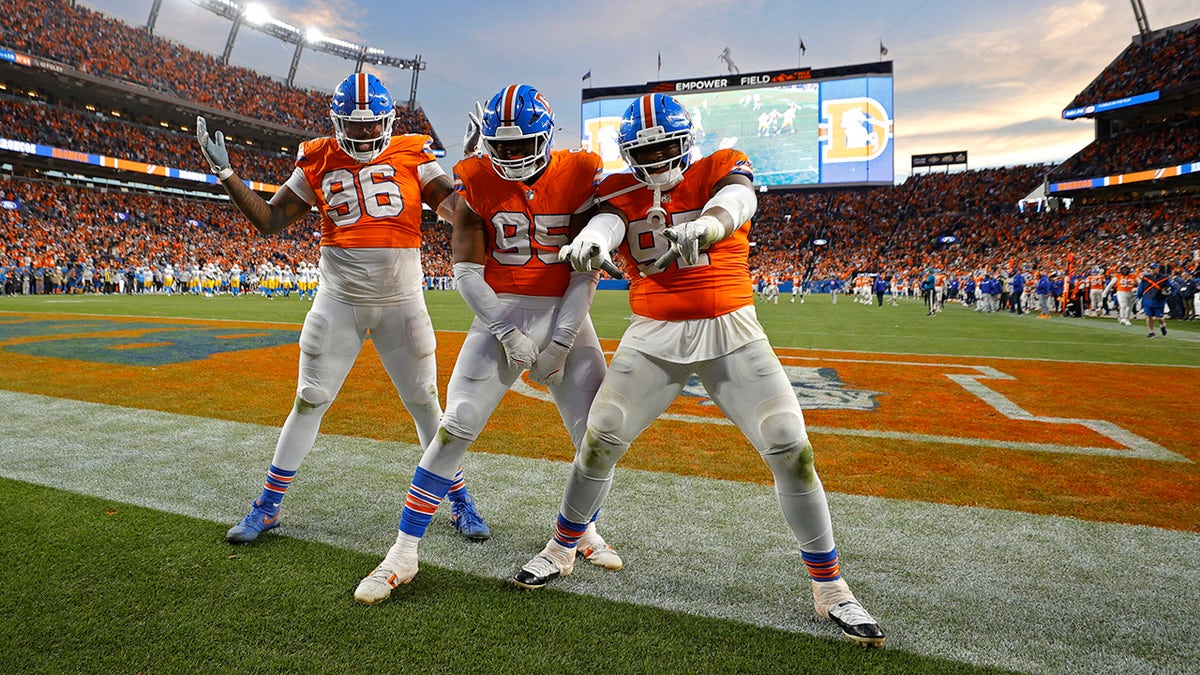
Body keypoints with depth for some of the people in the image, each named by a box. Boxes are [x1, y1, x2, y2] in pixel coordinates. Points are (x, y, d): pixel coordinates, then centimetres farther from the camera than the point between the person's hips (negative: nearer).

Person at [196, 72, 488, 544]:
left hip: (402, 301, -1)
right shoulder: (318, 162, 4)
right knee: (309, 401, 6)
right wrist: (225, 174, -1)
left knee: (424, 403, 6)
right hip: (339, 301, 1)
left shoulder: (412, 155, 0)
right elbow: (268, 220, 7)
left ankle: (459, 500, 20)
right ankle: (268, 505, 22)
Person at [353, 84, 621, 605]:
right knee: (455, 428, -9)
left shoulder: (580, 175, -5)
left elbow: (586, 270, -6)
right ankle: (404, 551, 6)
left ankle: (583, 529, 29)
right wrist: (507, 333, -14)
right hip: (500, 312, -1)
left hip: (565, 314, 1)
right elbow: (466, 268, -5)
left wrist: (560, 342, -11)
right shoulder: (476, 181, -4)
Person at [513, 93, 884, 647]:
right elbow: (607, 223, -15)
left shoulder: (721, 168, 1)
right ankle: (560, 551, 24)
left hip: (729, 330, -1)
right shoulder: (622, 192, 7)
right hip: (654, 335, 2)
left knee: (792, 450, -8)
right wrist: (589, 240, -41)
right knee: (599, 440, -2)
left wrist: (705, 225, -47)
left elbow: (737, 199, -22)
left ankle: (830, 589, 12)